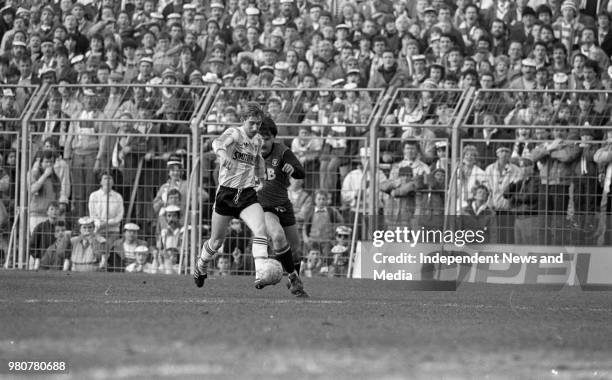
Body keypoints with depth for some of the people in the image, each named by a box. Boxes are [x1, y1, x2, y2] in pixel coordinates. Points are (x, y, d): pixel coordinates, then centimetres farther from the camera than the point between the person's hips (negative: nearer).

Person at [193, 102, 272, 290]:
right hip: (226, 193, -4)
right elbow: (218, 142, -34)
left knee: (260, 230, -22)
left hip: (248, 195, 4)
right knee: (217, 241, 9)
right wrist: (222, 153, -56)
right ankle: (201, 266, 40)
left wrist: (261, 178, 19)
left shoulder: (258, 141, 8)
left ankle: (261, 276, -31)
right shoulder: (234, 133, -10)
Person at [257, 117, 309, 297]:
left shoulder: (282, 152, -10)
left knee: (294, 248, 11)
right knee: (278, 236, -30)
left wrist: (293, 169, -44)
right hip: (263, 207, -1)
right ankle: (293, 277, -17)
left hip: (283, 206, 1)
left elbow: (301, 174, -23)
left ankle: (295, 283, 38)